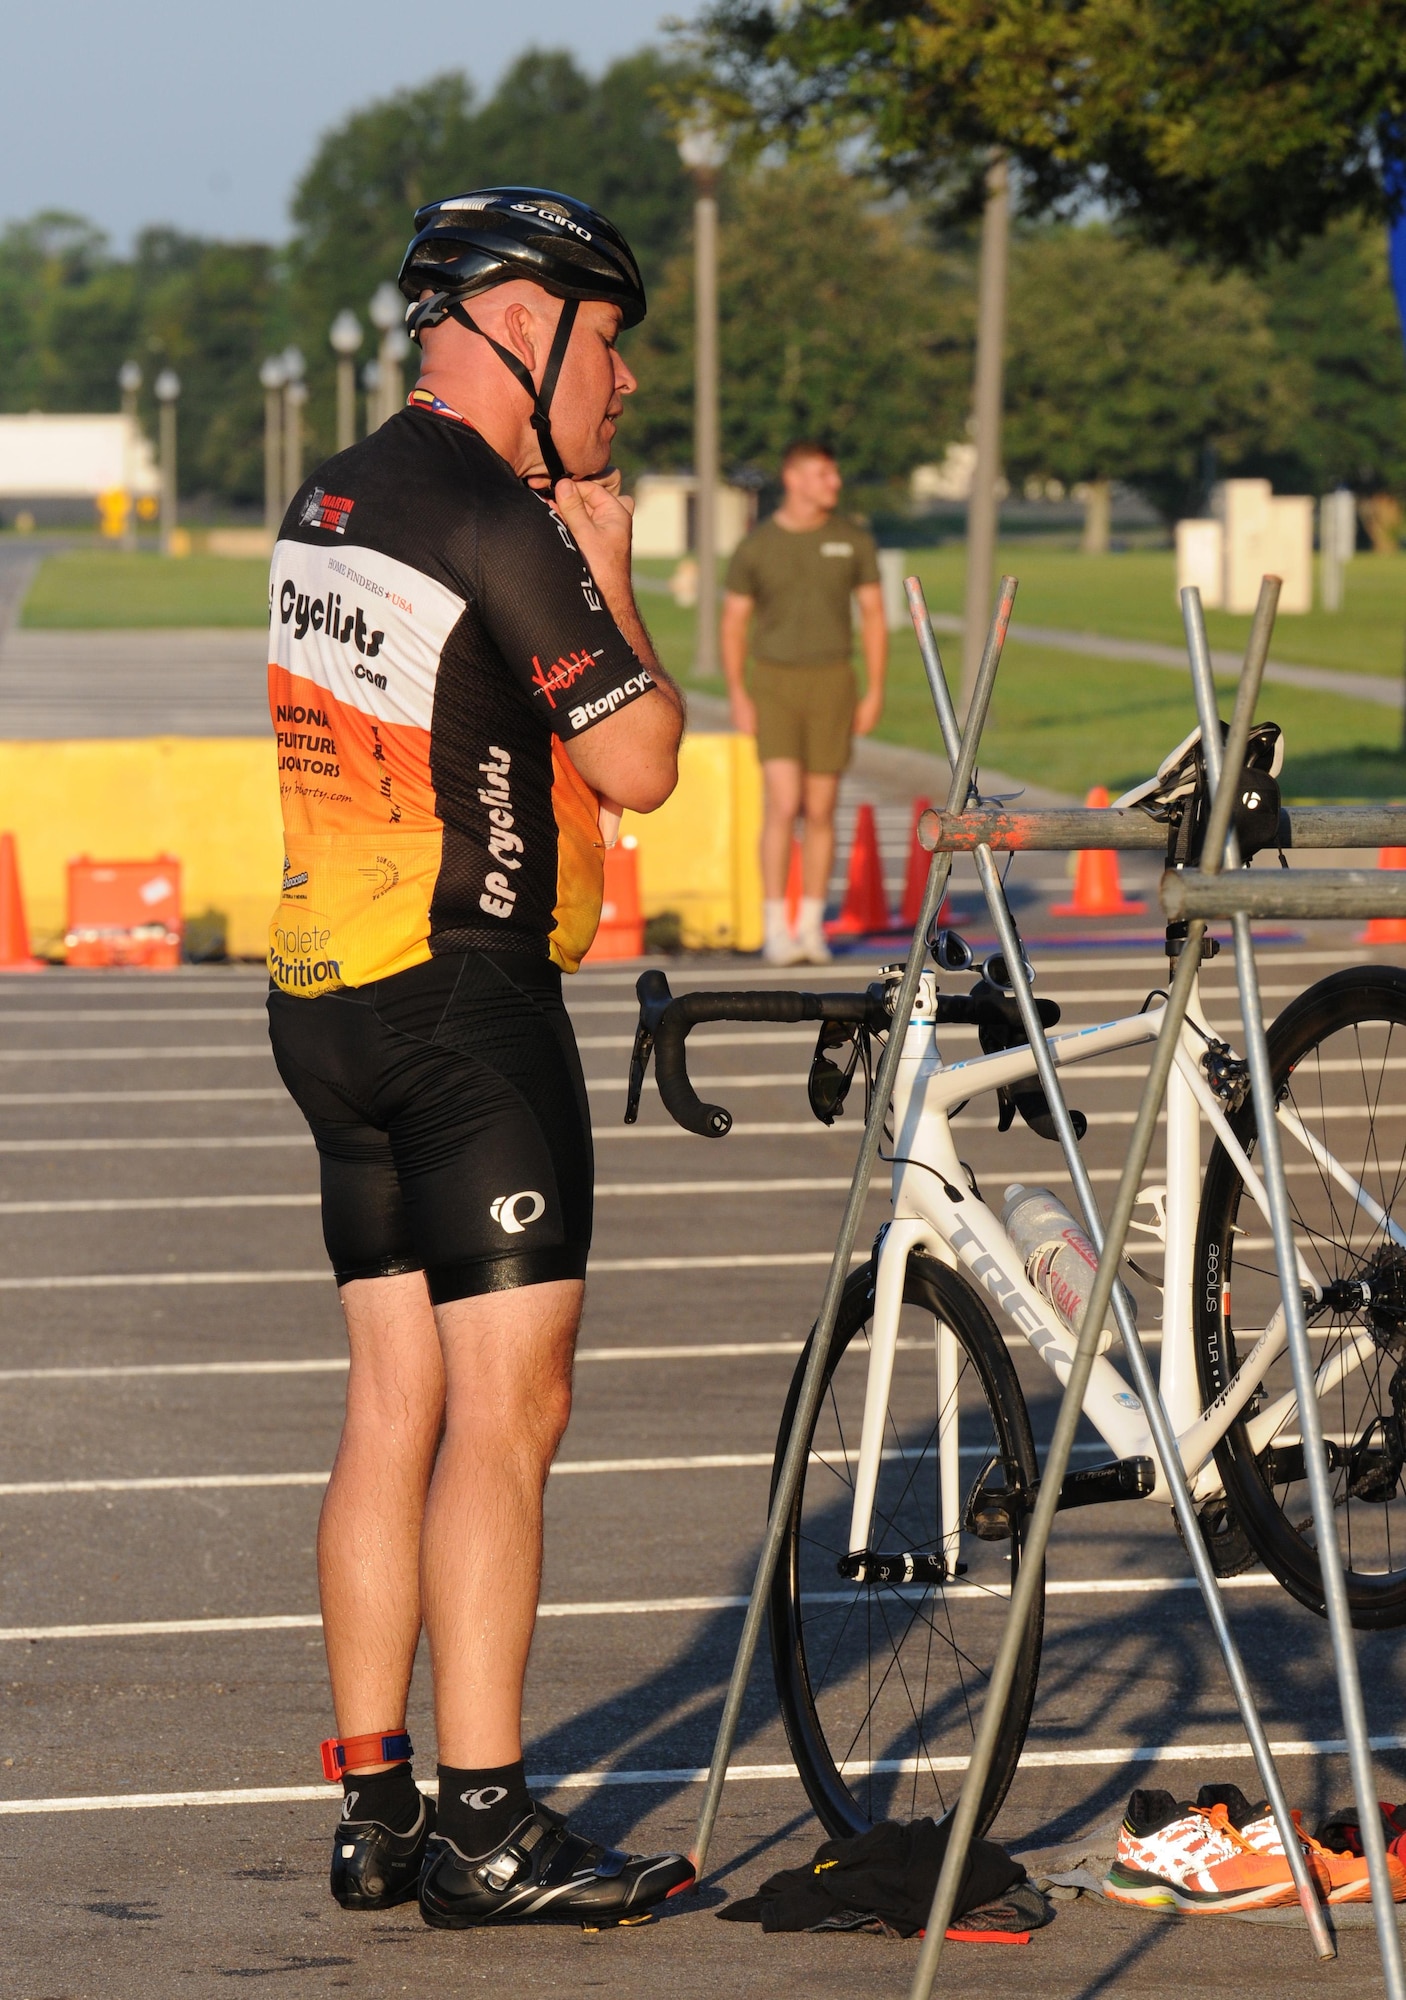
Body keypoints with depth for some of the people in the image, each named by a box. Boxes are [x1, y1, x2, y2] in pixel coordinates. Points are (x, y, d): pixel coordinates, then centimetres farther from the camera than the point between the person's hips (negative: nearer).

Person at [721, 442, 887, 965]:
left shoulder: (853, 540, 2)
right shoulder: (755, 547, -1)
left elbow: (873, 615, 6)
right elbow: (733, 623, 4)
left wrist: (875, 691, -1)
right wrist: (737, 696, -7)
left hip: (831, 685, 2)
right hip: (775, 683, -2)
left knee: (820, 810, 4)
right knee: (782, 804, -14)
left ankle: (812, 927, 14)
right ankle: (775, 928, -13)